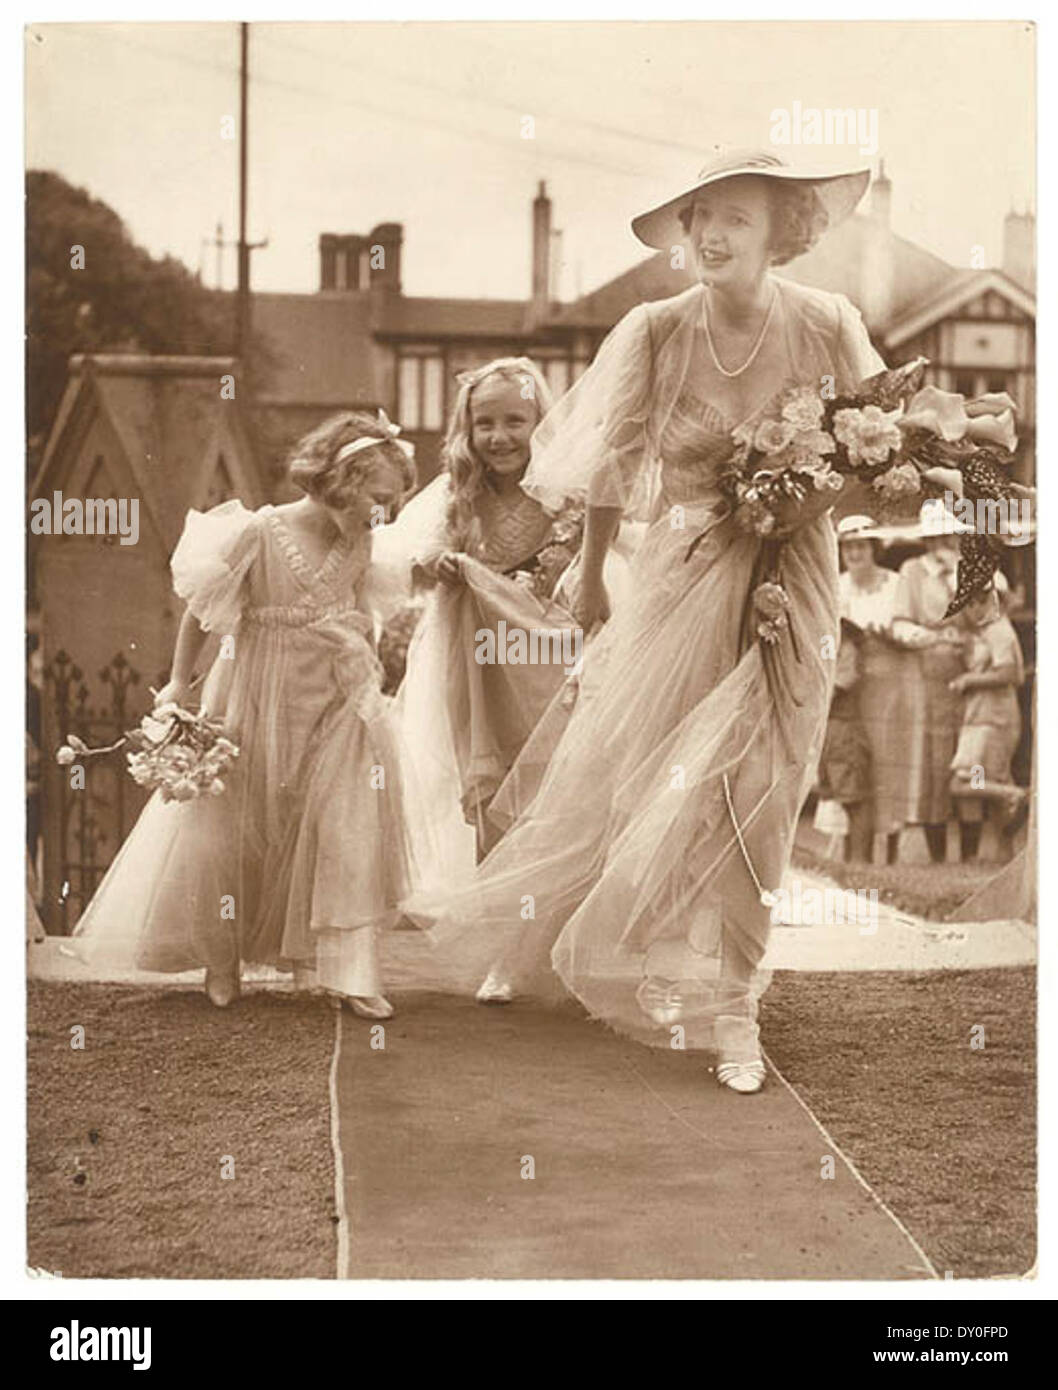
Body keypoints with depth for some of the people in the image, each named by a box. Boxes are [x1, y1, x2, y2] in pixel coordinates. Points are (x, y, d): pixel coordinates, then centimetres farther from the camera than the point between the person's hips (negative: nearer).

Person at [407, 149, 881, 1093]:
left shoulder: (827, 328, -9)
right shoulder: (658, 332, -8)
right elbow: (612, 460, 4)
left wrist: (796, 503, -16)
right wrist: (590, 577, 12)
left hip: (783, 586, -1)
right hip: (678, 575, 1)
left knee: (743, 794, 2)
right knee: (617, 764, 7)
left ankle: (727, 1010, 15)